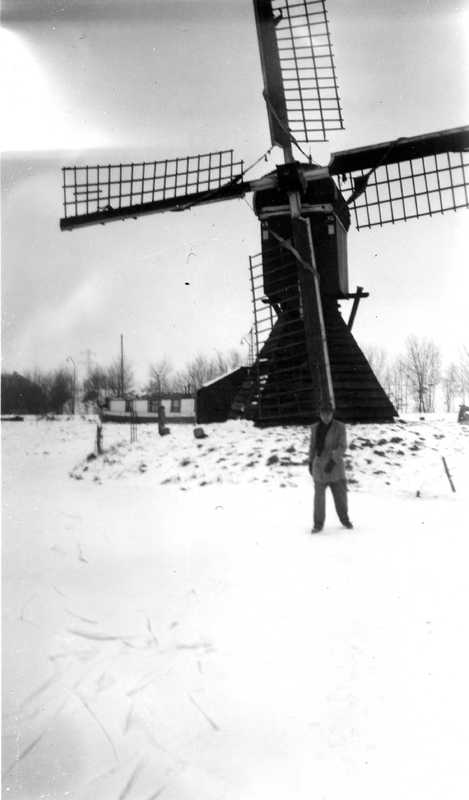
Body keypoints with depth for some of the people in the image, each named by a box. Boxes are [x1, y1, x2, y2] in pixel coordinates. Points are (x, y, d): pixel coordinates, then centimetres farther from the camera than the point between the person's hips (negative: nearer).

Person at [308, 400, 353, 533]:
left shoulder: (340, 427, -8)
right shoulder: (315, 427, 1)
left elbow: (342, 447, -14)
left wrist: (333, 461, -24)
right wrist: (310, 463, 13)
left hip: (335, 465, -1)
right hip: (319, 465, 1)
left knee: (340, 493, 8)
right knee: (319, 495, 1)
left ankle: (344, 518, 31)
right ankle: (318, 524, 12)